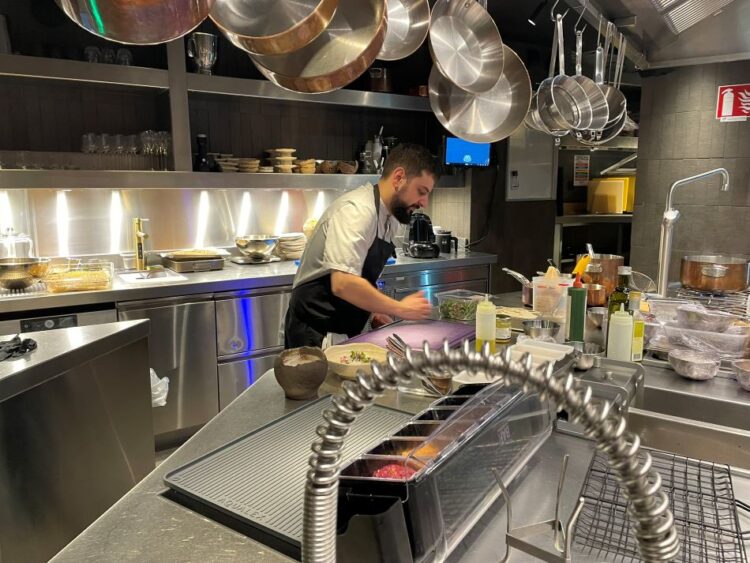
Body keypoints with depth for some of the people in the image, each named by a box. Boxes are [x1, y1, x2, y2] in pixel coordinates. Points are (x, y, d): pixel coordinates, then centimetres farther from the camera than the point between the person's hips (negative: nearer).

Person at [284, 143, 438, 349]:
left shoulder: (390, 219, 7)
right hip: (315, 333, -8)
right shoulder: (357, 210, -22)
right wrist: (400, 309, -23)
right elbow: (343, 283, -33)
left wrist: (373, 309, 4)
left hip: (345, 331, 8)